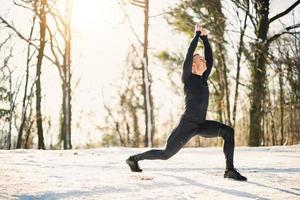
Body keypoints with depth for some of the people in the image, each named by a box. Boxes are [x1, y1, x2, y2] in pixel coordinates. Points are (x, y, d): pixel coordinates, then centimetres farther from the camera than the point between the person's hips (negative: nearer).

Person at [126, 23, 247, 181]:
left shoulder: (203, 79, 13)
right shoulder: (188, 78, -5)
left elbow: (210, 59, 13)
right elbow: (189, 54, -14)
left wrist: (205, 38, 11)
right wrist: (197, 35, -5)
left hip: (201, 125, 7)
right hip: (187, 125, -7)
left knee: (228, 132, -12)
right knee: (166, 154, 1)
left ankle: (230, 170, -12)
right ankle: (134, 158, 22)